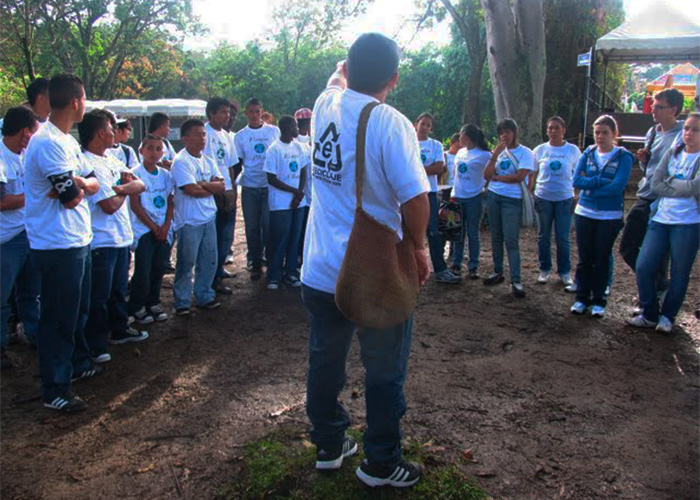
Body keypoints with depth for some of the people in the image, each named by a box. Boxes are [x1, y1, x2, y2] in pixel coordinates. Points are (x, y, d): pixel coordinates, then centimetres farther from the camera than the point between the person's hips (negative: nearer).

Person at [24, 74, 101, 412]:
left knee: (78, 310, 23)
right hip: (58, 246, -10)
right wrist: (82, 184, -2)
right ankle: (54, 391, 13)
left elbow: (93, 183, 9)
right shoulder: (49, 143, -21)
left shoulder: (66, 140, 11)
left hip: (77, 241, 10)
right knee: (58, 318, 1)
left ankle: (77, 364, 41)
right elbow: (70, 198, -21)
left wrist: (78, 184, -11)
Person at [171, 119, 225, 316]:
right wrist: (212, 187, -5)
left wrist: (202, 184, -15)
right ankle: (182, 301, 14)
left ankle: (204, 296, 27)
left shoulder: (208, 161, 11)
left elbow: (221, 186, 2)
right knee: (186, 262, 2)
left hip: (209, 217, 7)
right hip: (189, 220, -7)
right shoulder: (181, 161, -11)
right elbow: (191, 190, -21)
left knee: (209, 259, 12)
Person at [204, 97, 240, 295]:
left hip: (228, 192, 8)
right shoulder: (205, 133, -10)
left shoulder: (226, 136, 16)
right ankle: (215, 278, 4)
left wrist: (234, 188, 12)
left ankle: (219, 268, 31)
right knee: (214, 237, -3)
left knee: (226, 236, 14)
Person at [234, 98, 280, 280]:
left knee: (269, 225, -3)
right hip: (249, 187, 2)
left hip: (270, 185, -1)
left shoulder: (273, 131, 5)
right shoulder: (241, 135, 7)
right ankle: (255, 264, 15)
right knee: (252, 227, 5)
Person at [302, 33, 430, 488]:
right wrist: (419, 246, -7)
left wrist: (344, 71, 45)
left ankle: (329, 446, 37)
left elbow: (337, 82, 27)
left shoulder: (326, 105, 1)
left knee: (326, 362, 19)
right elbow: (415, 197, -23)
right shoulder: (390, 123, -18)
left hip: (320, 272, 6)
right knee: (385, 372, 11)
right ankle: (381, 463, 25)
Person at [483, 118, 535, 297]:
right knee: (496, 237, 11)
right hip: (493, 196, 5)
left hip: (512, 200, -5)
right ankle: (498, 272, 22)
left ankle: (516, 280, -7)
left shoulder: (525, 153, -3)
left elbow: (519, 177, -16)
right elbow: (487, 175, 3)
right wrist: (494, 155, -9)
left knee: (511, 241, -9)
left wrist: (496, 177, -5)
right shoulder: (498, 151, 12)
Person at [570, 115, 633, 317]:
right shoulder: (587, 154, 5)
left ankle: (598, 301, 17)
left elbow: (617, 186, -17)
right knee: (584, 258, 7)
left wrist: (589, 183, -13)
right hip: (585, 213, 2)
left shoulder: (623, 157, -4)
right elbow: (576, 180, -8)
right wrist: (601, 181, -17)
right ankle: (582, 298, 18)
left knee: (602, 259, 6)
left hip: (610, 216, -2)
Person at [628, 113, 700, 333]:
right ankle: (649, 314, 15)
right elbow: (656, 185, 0)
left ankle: (667, 317, 24)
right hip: (660, 220, 4)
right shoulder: (672, 153, 10)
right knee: (643, 268, -2)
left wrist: (669, 182, -5)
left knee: (679, 274, 5)